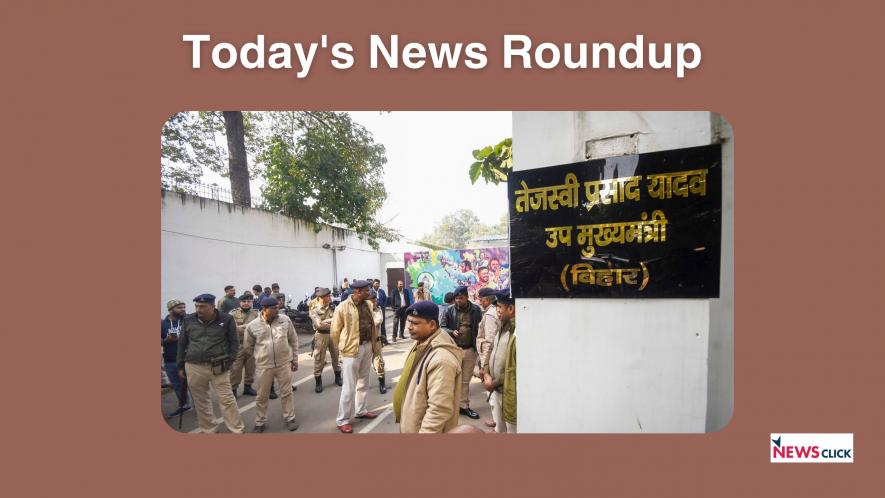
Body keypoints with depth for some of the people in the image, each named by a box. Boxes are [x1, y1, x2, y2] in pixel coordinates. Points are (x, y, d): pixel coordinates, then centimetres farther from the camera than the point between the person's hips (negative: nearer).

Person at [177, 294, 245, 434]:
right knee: (200, 401, 13)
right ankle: (208, 430, 29)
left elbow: (234, 342, 3)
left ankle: (238, 430, 9)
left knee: (227, 400, -1)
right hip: (194, 367, 3)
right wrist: (180, 365, 13)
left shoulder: (226, 319, -5)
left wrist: (228, 360, -5)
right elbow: (182, 343, 13)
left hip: (218, 367, -3)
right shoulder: (189, 320, 2)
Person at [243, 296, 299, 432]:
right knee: (262, 396, 13)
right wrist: (261, 357, 11)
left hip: (284, 364, 1)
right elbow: (248, 347, 6)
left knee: (287, 393, 11)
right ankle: (260, 422, 32)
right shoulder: (252, 326, -9)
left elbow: (293, 340, 4)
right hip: (263, 366, 0)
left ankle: (290, 418, 28)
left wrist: (295, 359, 5)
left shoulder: (285, 320, -5)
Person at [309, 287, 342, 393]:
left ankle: (338, 378, 29)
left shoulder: (332, 307, 3)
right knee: (319, 359, 3)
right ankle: (318, 382, 15)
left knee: (336, 356, 13)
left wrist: (325, 321, -14)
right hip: (321, 335, -3)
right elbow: (318, 324, -20)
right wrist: (332, 321, -17)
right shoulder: (314, 309, -9)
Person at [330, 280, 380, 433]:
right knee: (349, 386, 0)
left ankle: (361, 411, 35)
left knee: (363, 382, 19)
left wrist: (374, 343, 12)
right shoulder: (343, 307, -15)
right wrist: (343, 346, 2)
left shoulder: (367, 304, 4)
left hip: (367, 346, 7)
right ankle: (342, 420, 13)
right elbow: (335, 331, -7)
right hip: (352, 349, -6)